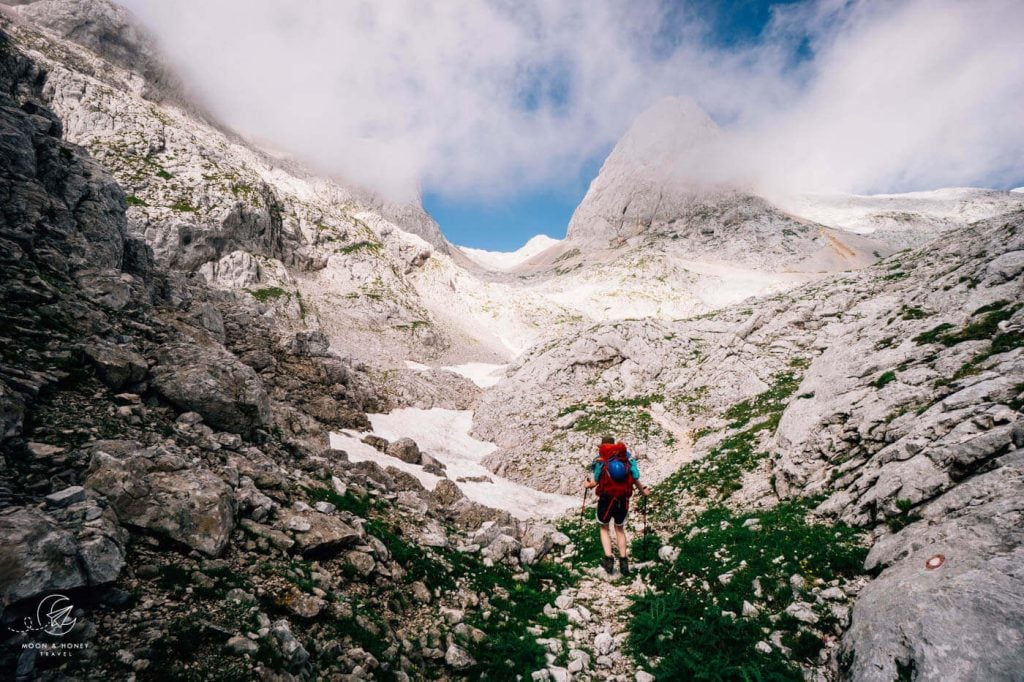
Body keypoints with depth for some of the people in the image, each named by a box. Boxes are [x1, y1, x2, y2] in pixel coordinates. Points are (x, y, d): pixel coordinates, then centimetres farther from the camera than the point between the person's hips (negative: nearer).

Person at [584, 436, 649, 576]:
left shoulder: (600, 459, -1)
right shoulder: (627, 456, 3)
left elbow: (595, 482, -5)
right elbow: (635, 479, 0)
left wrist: (587, 484, 17)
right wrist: (643, 491, 17)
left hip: (606, 499, -2)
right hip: (623, 500, 2)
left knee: (604, 528, 19)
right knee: (620, 529, 23)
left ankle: (609, 558, 6)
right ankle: (623, 561, 18)